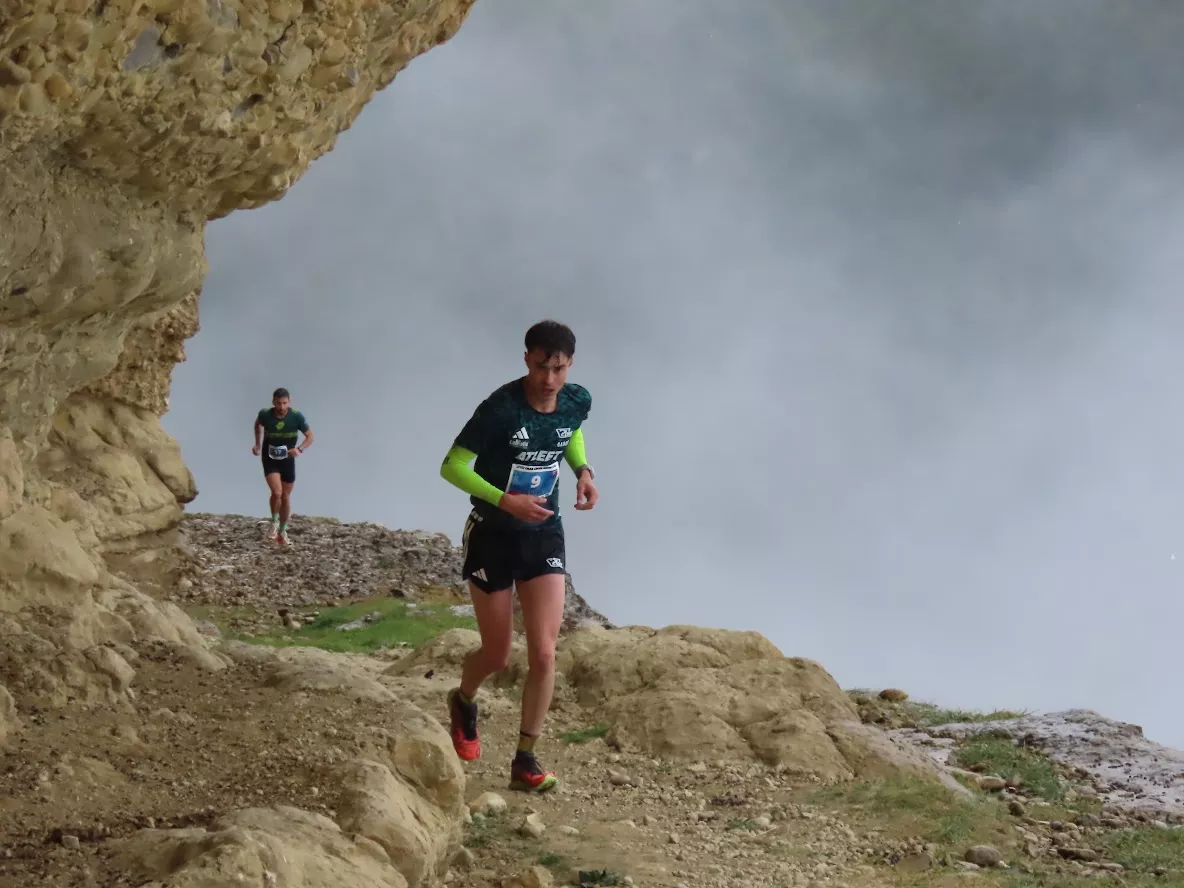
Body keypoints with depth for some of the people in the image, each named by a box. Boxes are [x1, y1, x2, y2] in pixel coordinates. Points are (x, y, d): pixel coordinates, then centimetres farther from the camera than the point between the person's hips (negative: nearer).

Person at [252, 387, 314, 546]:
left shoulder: (297, 417, -19)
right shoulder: (265, 414, -17)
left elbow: (310, 436, -8)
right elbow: (258, 424, 8)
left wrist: (300, 449, -25)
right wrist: (258, 444, 4)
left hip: (288, 459, 1)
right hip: (270, 459, -1)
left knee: (286, 497, 10)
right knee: (277, 492, -21)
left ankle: (282, 532, 29)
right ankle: (274, 522, 6)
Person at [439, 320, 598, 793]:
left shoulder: (578, 401, -8)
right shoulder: (500, 408, -24)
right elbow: (452, 467, -19)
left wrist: (583, 470, -3)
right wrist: (506, 501, -30)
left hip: (544, 535, 4)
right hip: (492, 536, -4)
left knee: (544, 654, -7)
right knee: (497, 655, 7)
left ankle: (526, 759, 4)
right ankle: (463, 702, 41)